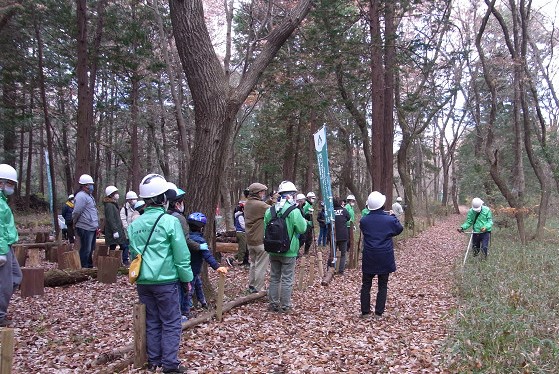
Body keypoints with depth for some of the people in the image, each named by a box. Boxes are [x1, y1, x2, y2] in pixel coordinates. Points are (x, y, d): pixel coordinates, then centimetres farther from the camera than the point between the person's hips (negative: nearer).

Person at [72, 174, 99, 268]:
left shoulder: (89, 195, 19)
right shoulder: (81, 196, -14)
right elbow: (76, 212, -17)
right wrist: (75, 223, -3)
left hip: (92, 228, 10)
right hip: (85, 228, -10)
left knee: (90, 249, 16)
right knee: (85, 250, -4)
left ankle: (90, 266, 26)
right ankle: (84, 268, 2)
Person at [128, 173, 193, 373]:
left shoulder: (134, 224, 4)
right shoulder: (170, 221, -12)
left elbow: (133, 253, 13)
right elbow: (181, 255, -10)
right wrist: (187, 277, 1)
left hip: (143, 281, 5)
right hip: (166, 281, -5)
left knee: (151, 322, 16)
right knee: (171, 323, 6)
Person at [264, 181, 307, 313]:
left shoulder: (270, 210, -1)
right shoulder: (294, 211, -17)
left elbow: (265, 229, 6)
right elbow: (302, 229, -9)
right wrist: (305, 221, 9)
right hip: (289, 251, -5)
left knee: (274, 277, 16)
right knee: (287, 279, 6)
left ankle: (273, 304, 23)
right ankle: (285, 306, 13)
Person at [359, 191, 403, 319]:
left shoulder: (363, 220, -8)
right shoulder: (390, 219, -11)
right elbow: (399, 229, 9)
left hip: (369, 258, 1)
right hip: (385, 258, -1)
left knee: (366, 284, 12)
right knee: (383, 286, 10)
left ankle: (365, 311, 15)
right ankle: (379, 312, 10)